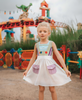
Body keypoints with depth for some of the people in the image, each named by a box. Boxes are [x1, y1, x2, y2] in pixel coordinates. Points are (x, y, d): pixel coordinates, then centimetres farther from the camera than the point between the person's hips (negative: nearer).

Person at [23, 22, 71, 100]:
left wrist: (65, 69, -12)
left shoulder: (51, 43, -2)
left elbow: (58, 56, -6)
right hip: (39, 67, 2)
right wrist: (27, 70, 12)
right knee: (41, 89, 9)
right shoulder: (36, 45, 4)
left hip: (49, 67, -2)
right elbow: (33, 58, 11)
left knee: (52, 89, 6)